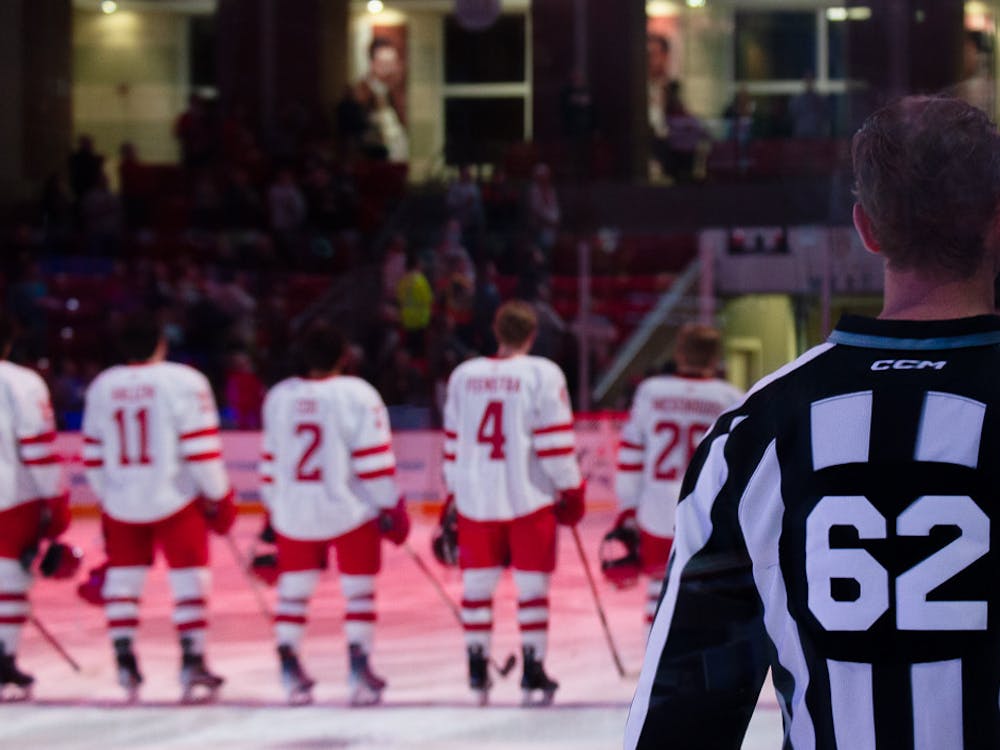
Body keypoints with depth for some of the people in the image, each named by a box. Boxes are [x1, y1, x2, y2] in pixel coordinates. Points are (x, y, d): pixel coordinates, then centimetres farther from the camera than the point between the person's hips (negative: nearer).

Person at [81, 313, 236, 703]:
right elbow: (201, 450, -12)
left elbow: (93, 454, 10)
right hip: (174, 498, -4)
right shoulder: (184, 382, -10)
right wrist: (219, 498, -1)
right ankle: (192, 663, -3)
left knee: (123, 579, 14)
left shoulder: (101, 387, 4)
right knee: (189, 579, 2)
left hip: (121, 501, 4)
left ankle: (123, 660, 12)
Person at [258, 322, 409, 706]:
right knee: (359, 589, 7)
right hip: (349, 511, -3)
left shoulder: (278, 397, 3)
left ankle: (290, 672, 9)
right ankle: (358, 670, 0)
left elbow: (271, 458, 10)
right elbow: (374, 458, -10)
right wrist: (391, 507, -2)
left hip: (293, 512, 3)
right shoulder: (357, 395, -10)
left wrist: (273, 508, 21)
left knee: (294, 591, 12)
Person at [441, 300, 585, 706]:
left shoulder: (463, 375, 6)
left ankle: (477, 671, 13)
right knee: (533, 583, 3)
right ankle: (533, 674, 2)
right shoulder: (542, 374, -7)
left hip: (476, 499, 3)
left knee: (477, 582, 12)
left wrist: (455, 490, 22)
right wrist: (571, 489, 0)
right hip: (529, 498, -3)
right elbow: (555, 440, -9)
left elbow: (453, 440, 12)